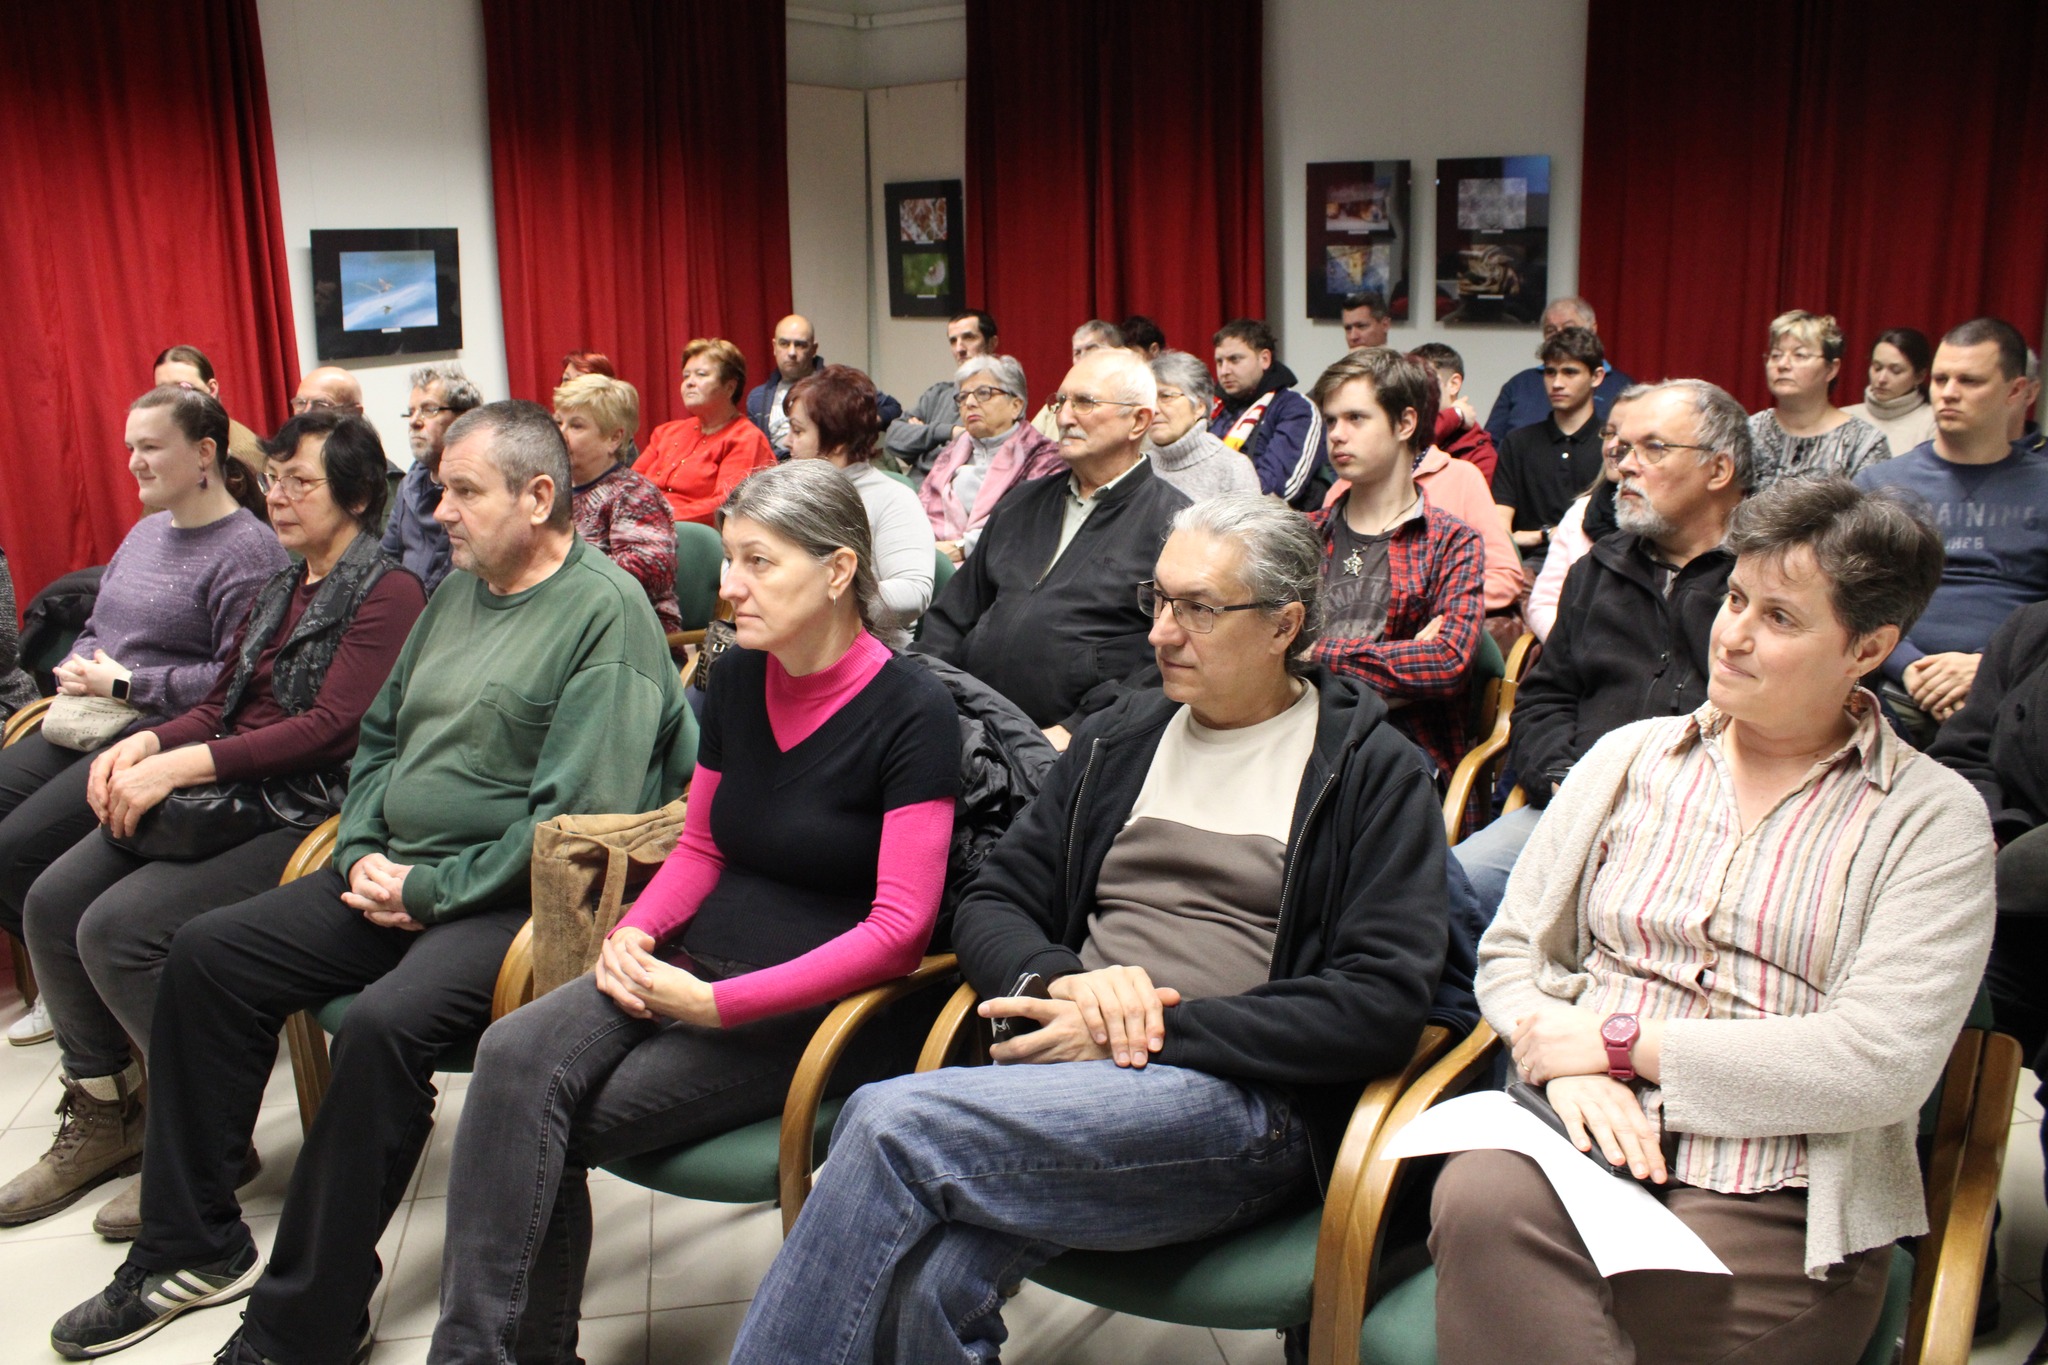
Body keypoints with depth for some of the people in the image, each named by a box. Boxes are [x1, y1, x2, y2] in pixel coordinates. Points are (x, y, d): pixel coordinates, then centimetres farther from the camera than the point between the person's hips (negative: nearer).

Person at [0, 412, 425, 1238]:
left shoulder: (387, 591, -9)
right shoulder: (280, 589, 19)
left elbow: (331, 728, -19)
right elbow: (222, 705, 19)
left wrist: (179, 766, -21)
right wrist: (145, 744, -2)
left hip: (305, 811, -9)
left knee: (118, 927, -21)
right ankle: (102, 1114, 12)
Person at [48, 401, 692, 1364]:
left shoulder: (605, 610, -13)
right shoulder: (457, 590, 15)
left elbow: (581, 811, -20)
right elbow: (381, 735, 21)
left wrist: (433, 890, -16)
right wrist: (363, 853, 3)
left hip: (511, 896, -9)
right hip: (397, 875, 9)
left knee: (385, 1023, -32)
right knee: (205, 954, 3)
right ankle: (193, 1247, 15)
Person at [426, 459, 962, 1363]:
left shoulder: (910, 711, -13)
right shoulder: (740, 679, 7)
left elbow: (899, 929, -16)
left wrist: (718, 1004, -19)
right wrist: (634, 932, -3)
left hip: (818, 1006, -6)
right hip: (691, 963, 6)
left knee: (561, 1122, -20)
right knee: (516, 1053, -21)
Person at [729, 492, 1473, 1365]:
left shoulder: (1372, 771, 4)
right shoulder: (1121, 739, 18)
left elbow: (1385, 997, -8)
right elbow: (992, 906, 15)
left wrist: (1160, 1031, -13)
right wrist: (1064, 982, -8)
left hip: (1249, 1105, -4)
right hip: (1074, 1080, 4)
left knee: (891, 1122, -26)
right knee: (926, 1287, -30)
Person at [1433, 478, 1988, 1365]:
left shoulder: (1932, 818, 4)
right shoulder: (1630, 757, 14)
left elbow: (1882, 1066, -8)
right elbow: (1512, 951, 13)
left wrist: (1623, 1037, -9)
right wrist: (1568, 1061, -10)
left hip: (1776, 1203, -2)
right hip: (1583, 1139, 3)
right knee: (1479, 1198, -32)